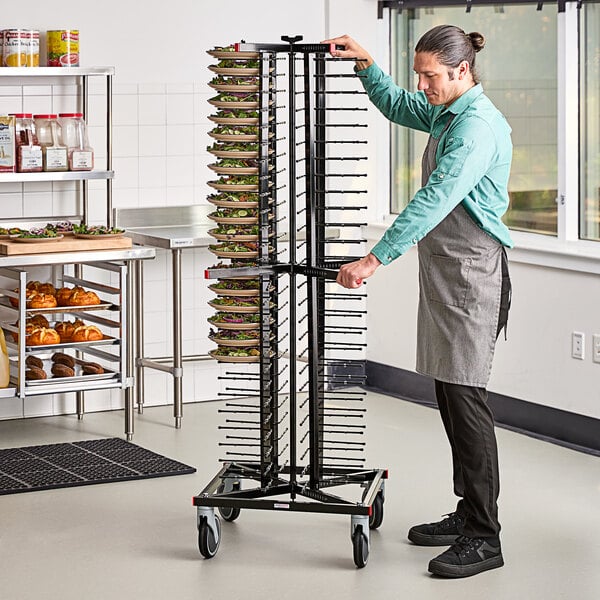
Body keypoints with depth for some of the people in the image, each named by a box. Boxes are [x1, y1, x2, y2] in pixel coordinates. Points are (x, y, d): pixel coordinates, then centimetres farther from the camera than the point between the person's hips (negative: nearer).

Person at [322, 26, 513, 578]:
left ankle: (484, 538, -6)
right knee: (451, 396, 13)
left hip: (471, 273, -10)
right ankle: (469, 514, 22)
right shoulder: (445, 113, 13)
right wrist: (365, 64, 17)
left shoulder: (478, 125, -18)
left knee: (466, 398, -9)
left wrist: (376, 258, -29)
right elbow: (396, 104, 33)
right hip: (443, 271, 10)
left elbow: (434, 200, -26)